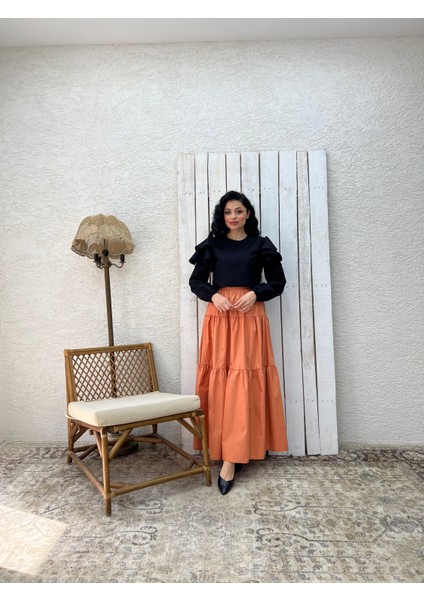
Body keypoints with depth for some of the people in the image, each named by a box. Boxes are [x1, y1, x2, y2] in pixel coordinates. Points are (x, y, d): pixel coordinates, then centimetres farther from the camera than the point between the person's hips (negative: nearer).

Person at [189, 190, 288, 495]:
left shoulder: (261, 245, 9)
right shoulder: (212, 245, 12)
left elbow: (278, 282, 9)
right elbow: (196, 280, 11)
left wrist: (255, 293, -10)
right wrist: (213, 296, -8)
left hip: (250, 316, -1)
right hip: (219, 316, 2)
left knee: (243, 381, -7)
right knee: (219, 381, -1)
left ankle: (231, 459, -3)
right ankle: (228, 450, 12)